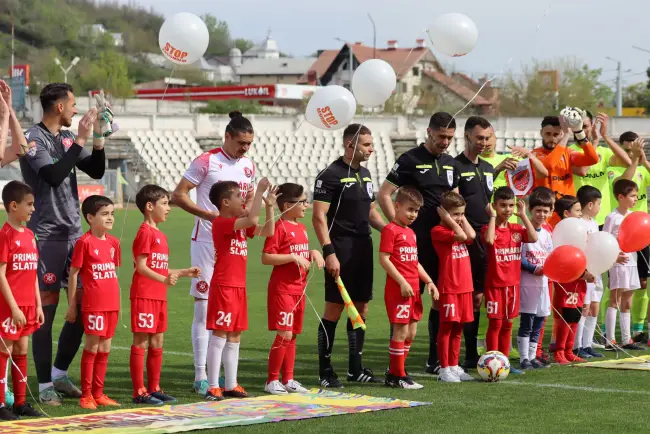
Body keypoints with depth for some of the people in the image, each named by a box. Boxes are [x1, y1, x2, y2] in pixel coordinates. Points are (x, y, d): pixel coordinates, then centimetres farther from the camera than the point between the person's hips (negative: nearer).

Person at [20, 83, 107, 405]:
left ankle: (60, 374, 21)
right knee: (46, 310, -3)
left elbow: (96, 172, 14)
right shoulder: (33, 138, -10)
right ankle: (45, 385, 4)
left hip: (74, 233, 7)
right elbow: (54, 175, -22)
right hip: (46, 236, -7)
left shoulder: (68, 137, 13)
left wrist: (98, 137, 2)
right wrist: (80, 140, -20)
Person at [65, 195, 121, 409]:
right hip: (93, 304, -6)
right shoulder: (84, 242, -9)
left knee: (105, 349, 10)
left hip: (111, 303, 6)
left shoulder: (113, 242, 10)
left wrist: (118, 303, 15)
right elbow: (73, 273, -6)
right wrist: (72, 305, -6)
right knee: (92, 347, -2)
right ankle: (86, 395, 6)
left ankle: (98, 393, 17)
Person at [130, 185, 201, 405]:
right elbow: (141, 266, -19)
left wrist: (185, 272, 18)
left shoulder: (160, 235, 17)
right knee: (141, 342, -5)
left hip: (159, 296, 9)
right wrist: (164, 280, -31)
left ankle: (154, 388, 19)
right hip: (144, 295, -9)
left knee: (157, 343, 12)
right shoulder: (145, 232, -12)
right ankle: (139, 392, -3)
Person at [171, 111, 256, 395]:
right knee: (204, 307, -6)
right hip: (206, 242, -6)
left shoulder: (248, 166, 11)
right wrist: (211, 215, -18)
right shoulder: (207, 162, -7)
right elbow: (178, 195, -9)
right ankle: (200, 376, -4)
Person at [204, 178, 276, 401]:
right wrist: (259, 192, -22)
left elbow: (268, 231, 14)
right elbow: (252, 220, -28)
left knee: (234, 336, 11)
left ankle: (231, 385, 16)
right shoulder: (221, 223, -14)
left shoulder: (241, 224, 15)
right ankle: (213, 387, -6)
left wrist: (269, 206, 4)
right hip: (223, 288, -9)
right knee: (219, 335, -8)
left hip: (239, 287, 9)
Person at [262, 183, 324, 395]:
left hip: (299, 289, 9)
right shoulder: (280, 227, -13)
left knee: (292, 335, 11)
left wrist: (313, 253, 8)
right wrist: (294, 258, -21)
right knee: (284, 334, -9)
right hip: (282, 289, -9)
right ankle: (272, 380, 0)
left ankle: (288, 379, 17)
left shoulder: (301, 228, 14)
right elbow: (266, 258, -18)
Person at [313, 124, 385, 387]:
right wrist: (329, 252, -21)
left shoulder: (364, 173, 15)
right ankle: (325, 370, 2)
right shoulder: (331, 175, -11)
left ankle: (356, 368, 18)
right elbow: (319, 217, -15)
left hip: (363, 248, 8)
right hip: (340, 250, -8)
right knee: (334, 308, -5)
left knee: (361, 307, 10)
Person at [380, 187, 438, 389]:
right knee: (401, 331, -7)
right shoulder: (390, 230, -9)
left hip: (413, 289, 9)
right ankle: (398, 376, 0)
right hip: (398, 289, -9)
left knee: (411, 333, 10)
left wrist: (429, 281, 15)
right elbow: (384, 259, -15)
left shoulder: (410, 232, 18)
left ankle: (394, 373, 18)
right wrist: (402, 282, -19)